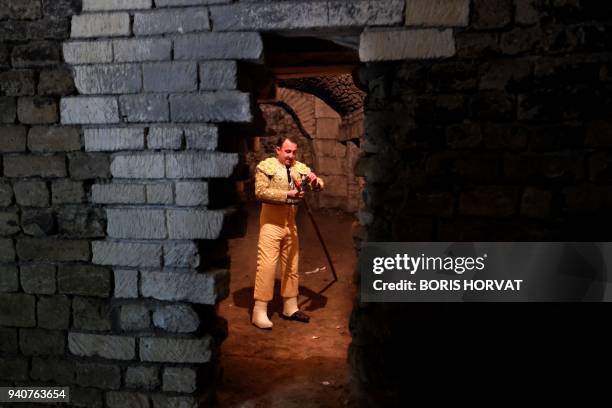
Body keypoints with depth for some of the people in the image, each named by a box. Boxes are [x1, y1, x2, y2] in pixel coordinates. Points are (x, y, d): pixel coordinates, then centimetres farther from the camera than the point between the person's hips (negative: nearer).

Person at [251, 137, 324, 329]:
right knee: (267, 266, -9)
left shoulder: (299, 167, 8)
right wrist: (287, 194, -23)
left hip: (291, 224, 6)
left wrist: (315, 180, -18)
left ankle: (290, 307, 24)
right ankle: (259, 311, -2)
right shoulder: (266, 166, -6)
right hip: (271, 223, -6)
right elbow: (260, 192, -18)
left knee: (291, 266, 12)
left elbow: (320, 185, 5)